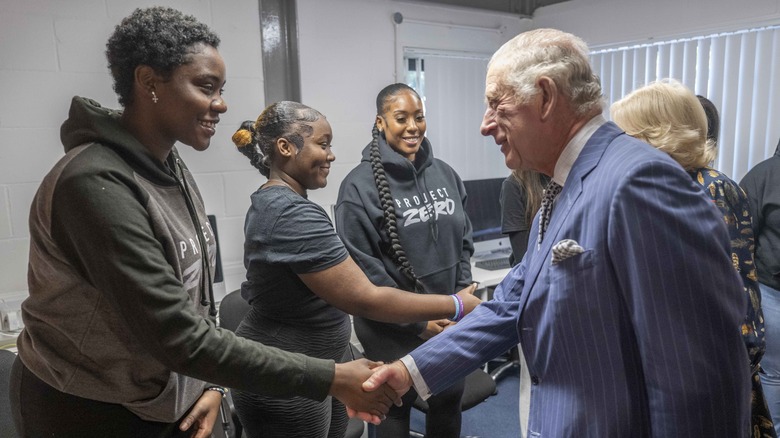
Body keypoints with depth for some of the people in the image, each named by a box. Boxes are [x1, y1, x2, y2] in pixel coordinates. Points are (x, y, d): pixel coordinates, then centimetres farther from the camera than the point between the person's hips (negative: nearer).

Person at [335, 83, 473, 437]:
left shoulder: (445, 174, 3)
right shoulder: (360, 185, -15)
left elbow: (463, 242, 10)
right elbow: (363, 268, -16)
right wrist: (416, 321, -14)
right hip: (393, 327, -5)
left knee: (449, 401, 20)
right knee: (396, 407, 14)